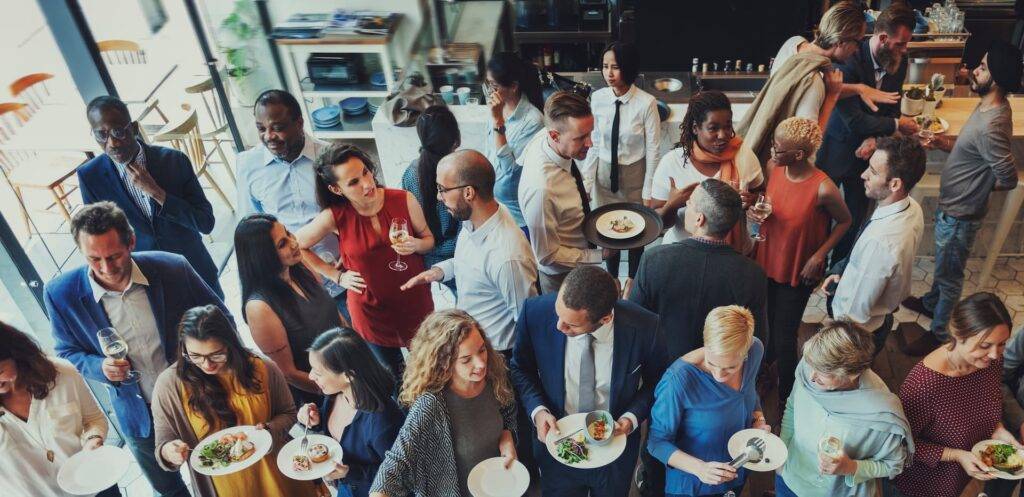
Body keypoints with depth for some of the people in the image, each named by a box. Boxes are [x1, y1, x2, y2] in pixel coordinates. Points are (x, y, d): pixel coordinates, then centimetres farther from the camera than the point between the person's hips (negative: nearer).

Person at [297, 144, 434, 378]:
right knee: (394, 374, 22)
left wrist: (415, 245, -23)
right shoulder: (335, 217, -19)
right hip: (371, 309, -1)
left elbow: (429, 239, -1)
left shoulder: (404, 200, -17)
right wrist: (337, 276, -4)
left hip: (415, 299, 1)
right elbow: (296, 246, -3)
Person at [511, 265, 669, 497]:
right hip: (557, 439, 0)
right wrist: (537, 410, -19)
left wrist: (632, 418, -20)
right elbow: (521, 368, -5)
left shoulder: (643, 327, -27)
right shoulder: (536, 312, -25)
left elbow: (656, 381, -5)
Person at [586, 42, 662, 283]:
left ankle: (632, 279, 41)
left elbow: (653, 151, -13)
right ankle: (611, 278, 38)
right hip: (605, 173, 2)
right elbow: (594, 143, -1)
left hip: (634, 174, -2)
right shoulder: (598, 98, -10)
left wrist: (648, 192, -10)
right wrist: (587, 180, -3)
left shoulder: (646, 103, -20)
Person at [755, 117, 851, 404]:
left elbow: (844, 221, -8)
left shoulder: (823, 189, -27)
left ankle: (785, 396, 30)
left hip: (798, 272, -4)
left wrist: (819, 256, -15)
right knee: (766, 326, 20)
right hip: (767, 261, 5)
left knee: (784, 338, 6)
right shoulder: (773, 167, -12)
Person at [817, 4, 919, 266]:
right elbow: (853, 120, -26)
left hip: (867, 150, 6)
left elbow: (892, 107, 4)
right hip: (838, 148, -5)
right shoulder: (849, 61, -25)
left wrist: (875, 137, -14)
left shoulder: (899, 62, -6)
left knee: (857, 215, 15)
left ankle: (840, 265, 33)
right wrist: (897, 125, -19)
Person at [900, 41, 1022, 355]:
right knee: (943, 266, 30)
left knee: (949, 275, 10)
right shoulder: (988, 107, -2)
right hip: (951, 206, 9)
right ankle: (931, 303, 53)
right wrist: (945, 143, -2)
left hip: (960, 214, -9)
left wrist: (976, 189, -9)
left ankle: (940, 334, 28)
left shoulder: (991, 126, -32)